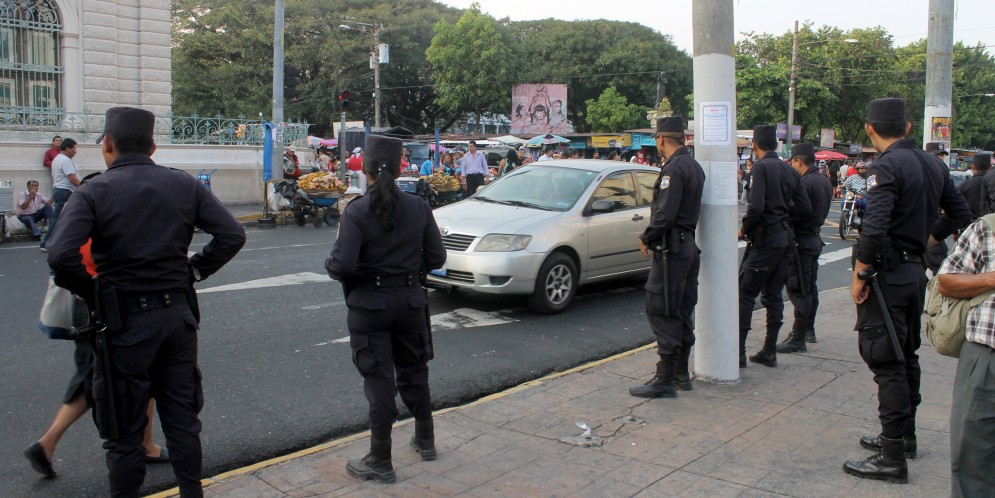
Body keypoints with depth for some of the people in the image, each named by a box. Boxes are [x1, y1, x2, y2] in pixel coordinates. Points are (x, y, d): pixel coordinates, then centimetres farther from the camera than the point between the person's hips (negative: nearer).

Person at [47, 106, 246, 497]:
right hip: (178, 314, 4)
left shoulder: (93, 192, -9)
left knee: (124, 429, 9)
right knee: (182, 417, 17)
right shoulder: (185, 185, 2)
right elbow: (232, 235, -3)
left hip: (124, 322, -4)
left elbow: (61, 256, -23)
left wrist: (89, 291, -6)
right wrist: (196, 270, 6)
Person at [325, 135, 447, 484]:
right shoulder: (418, 208, -2)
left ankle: (380, 462, 12)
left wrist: (330, 265, 0)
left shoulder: (357, 211, -14)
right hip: (409, 302, 4)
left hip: (369, 305, -4)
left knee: (379, 380, 3)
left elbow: (343, 265, -22)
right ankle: (425, 441, 36)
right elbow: (436, 258, 0)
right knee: (413, 373, 20)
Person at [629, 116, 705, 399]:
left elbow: (664, 214, -24)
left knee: (662, 312, -6)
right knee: (682, 312, 15)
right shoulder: (694, 166, 13)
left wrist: (646, 238, -9)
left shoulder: (674, 169, -17)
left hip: (671, 249, -10)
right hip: (689, 246, 10)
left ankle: (665, 380, -3)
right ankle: (681, 373, 24)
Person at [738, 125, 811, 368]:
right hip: (784, 238, 8)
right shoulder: (789, 170, 12)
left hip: (764, 239, -8)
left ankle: (738, 352, -4)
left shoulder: (760, 168, -12)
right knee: (773, 296, 12)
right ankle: (769, 352, 17)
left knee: (745, 294, -4)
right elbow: (805, 207, 11)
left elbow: (756, 206, -23)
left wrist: (744, 229, -8)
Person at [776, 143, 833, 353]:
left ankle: (798, 339, -6)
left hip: (801, 241, -10)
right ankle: (808, 329, 30)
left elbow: (794, 215, -22)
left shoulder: (805, 184, -20)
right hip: (815, 237, 10)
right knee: (810, 287, 18)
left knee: (798, 290, -7)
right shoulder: (825, 181, 11)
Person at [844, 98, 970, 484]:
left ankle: (892, 458, -2)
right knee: (905, 357, 19)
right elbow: (959, 214, 20)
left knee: (886, 364, -6)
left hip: (888, 273, -9)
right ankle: (904, 436, 32)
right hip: (916, 271, 9)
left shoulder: (886, 167, -17)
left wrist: (859, 275, -16)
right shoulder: (933, 165, 10)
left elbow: (874, 228, -26)